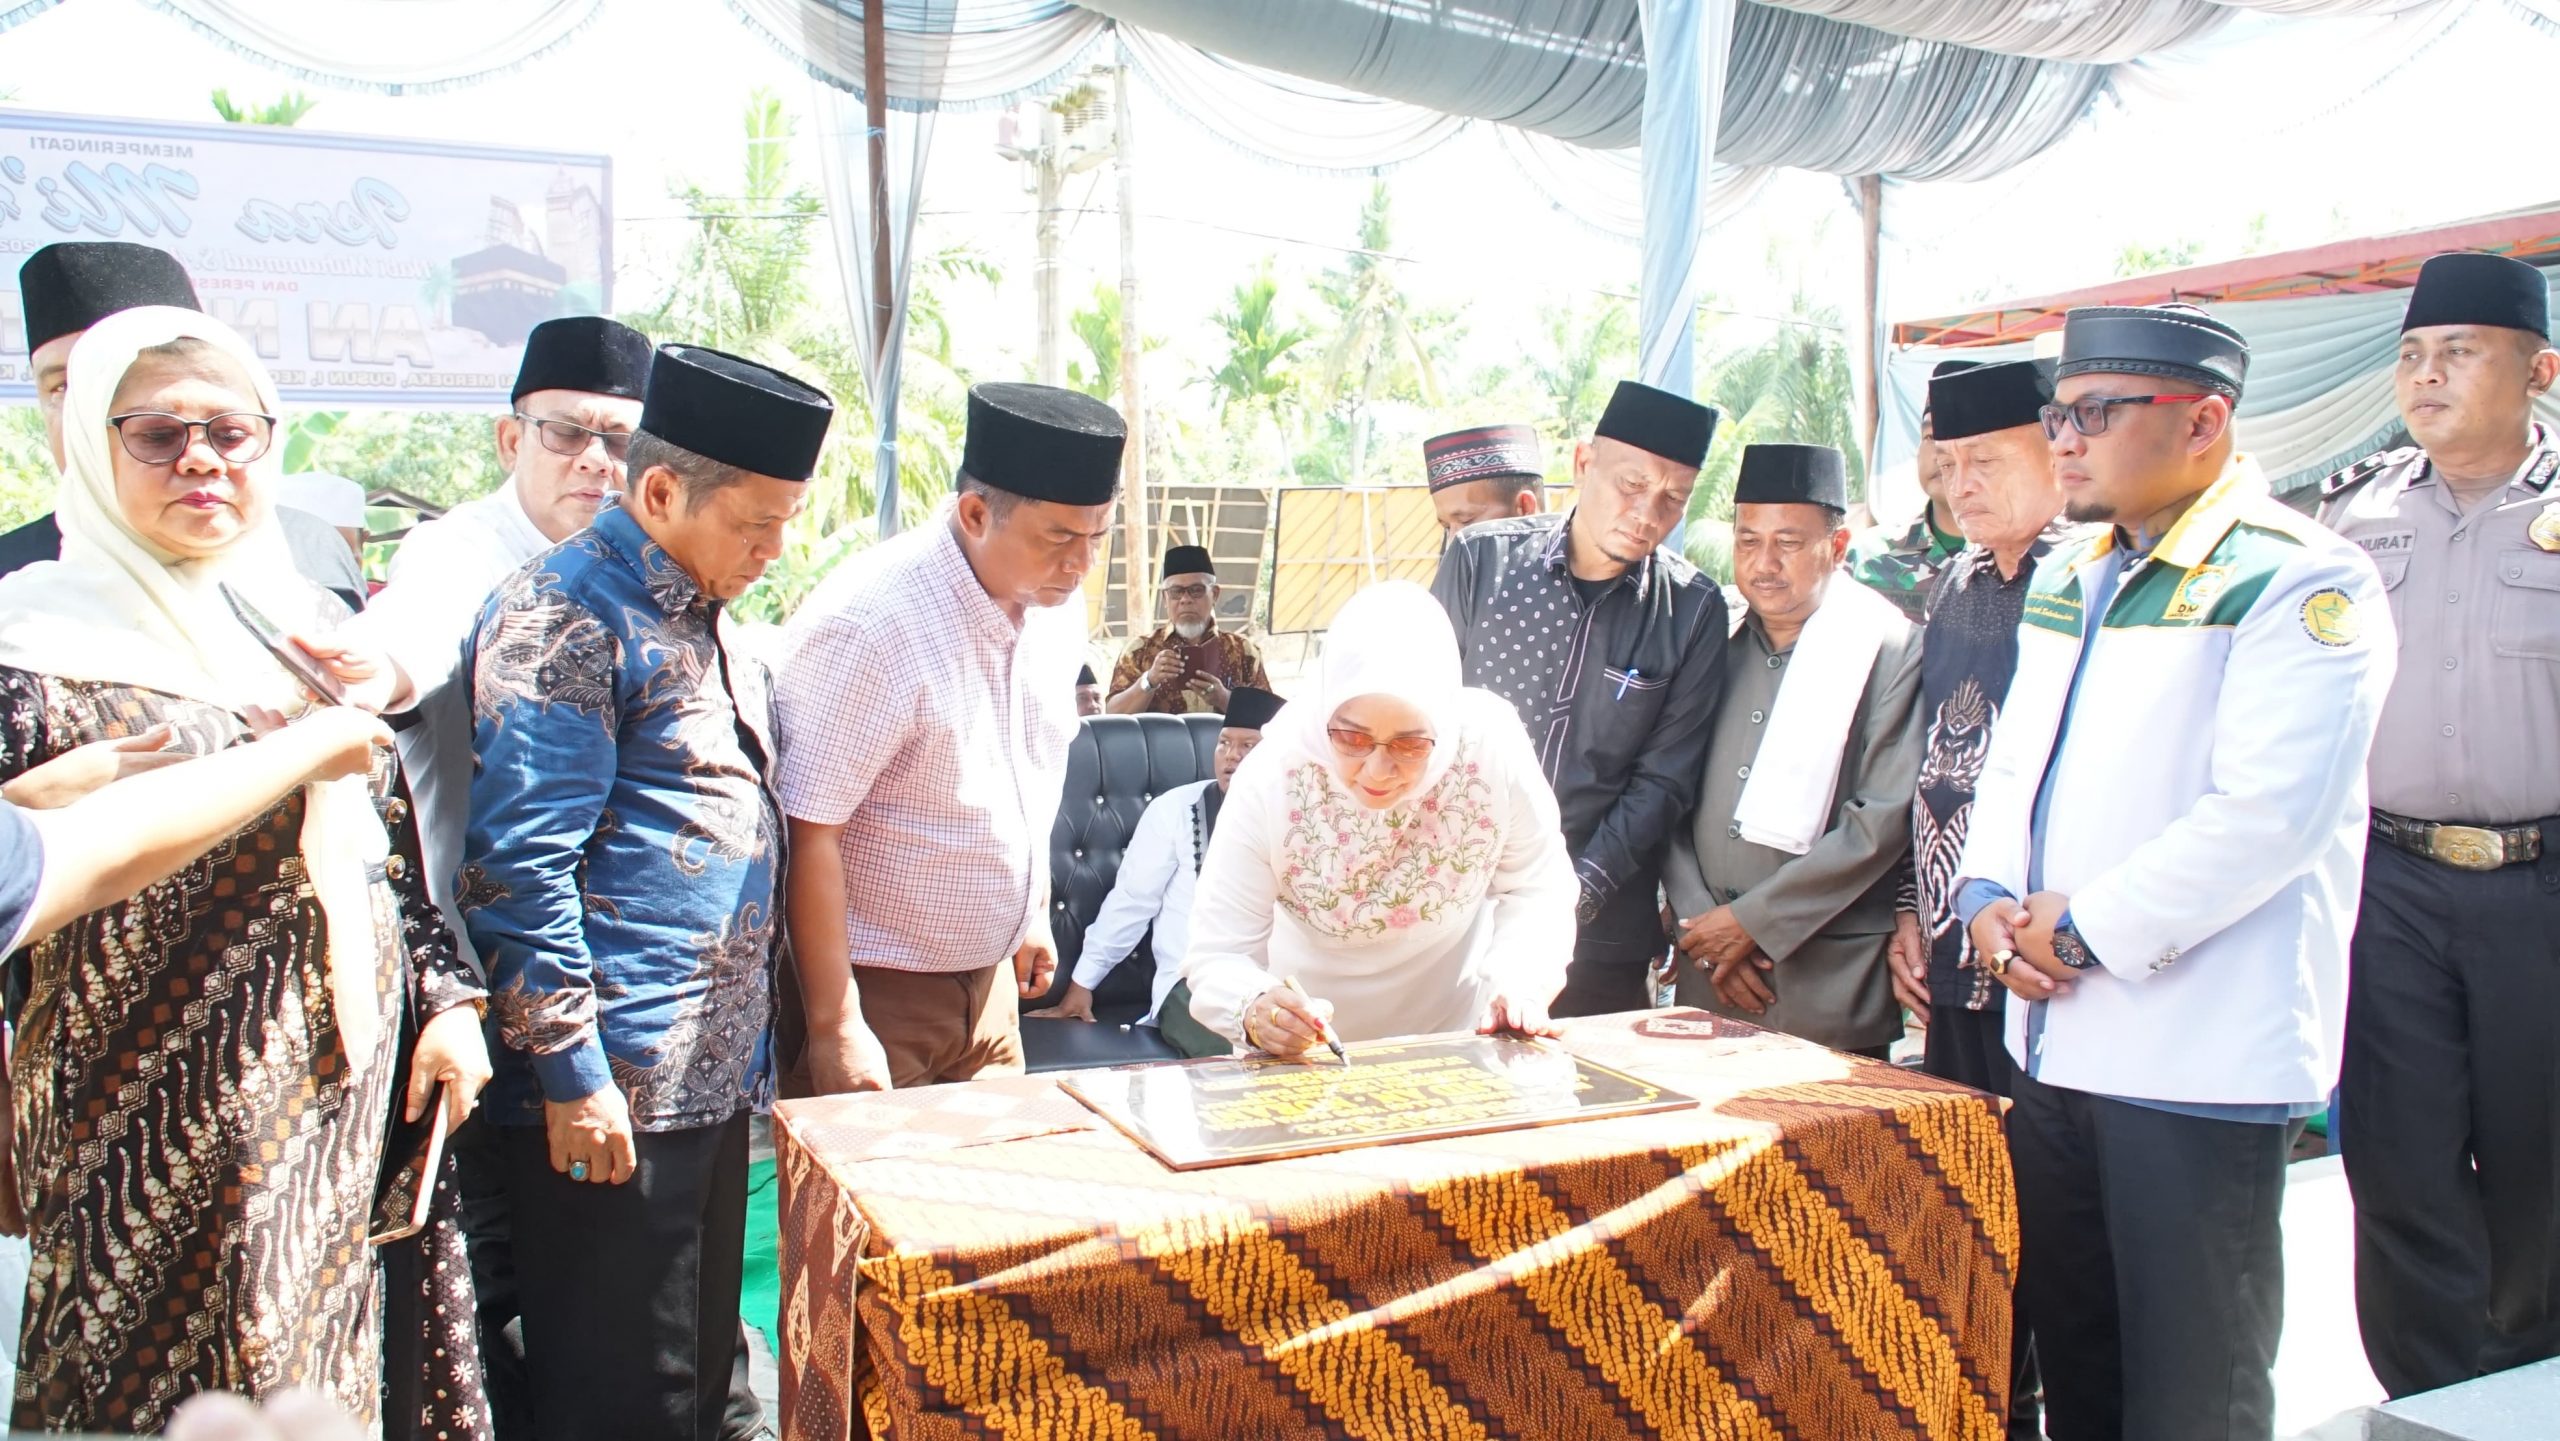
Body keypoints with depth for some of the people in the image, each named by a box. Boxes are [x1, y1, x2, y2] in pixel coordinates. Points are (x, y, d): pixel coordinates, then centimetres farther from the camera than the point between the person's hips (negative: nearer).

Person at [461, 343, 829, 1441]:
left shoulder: (705, 618, 15)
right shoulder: (567, 615, -13)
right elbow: (517, 867, -18)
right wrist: (571, 1075, -18)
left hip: (716, 1076, 9)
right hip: (613, 1098, -9)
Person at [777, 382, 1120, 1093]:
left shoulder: (1055, 608, 1)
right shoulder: (868, 625, -23)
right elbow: (809, 834, -23)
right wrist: (835, 1026, -22)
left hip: (989, 979, 7)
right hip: (877, 991, -7)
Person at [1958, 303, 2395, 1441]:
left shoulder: (2299, 581, -11)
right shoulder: (2068, 580, 14)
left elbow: (2269, 813, -20)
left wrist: (2085, 929, -16)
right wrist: (1991, 901, 0)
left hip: (2199, 1057, -7)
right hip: (2053, 1040, 7)